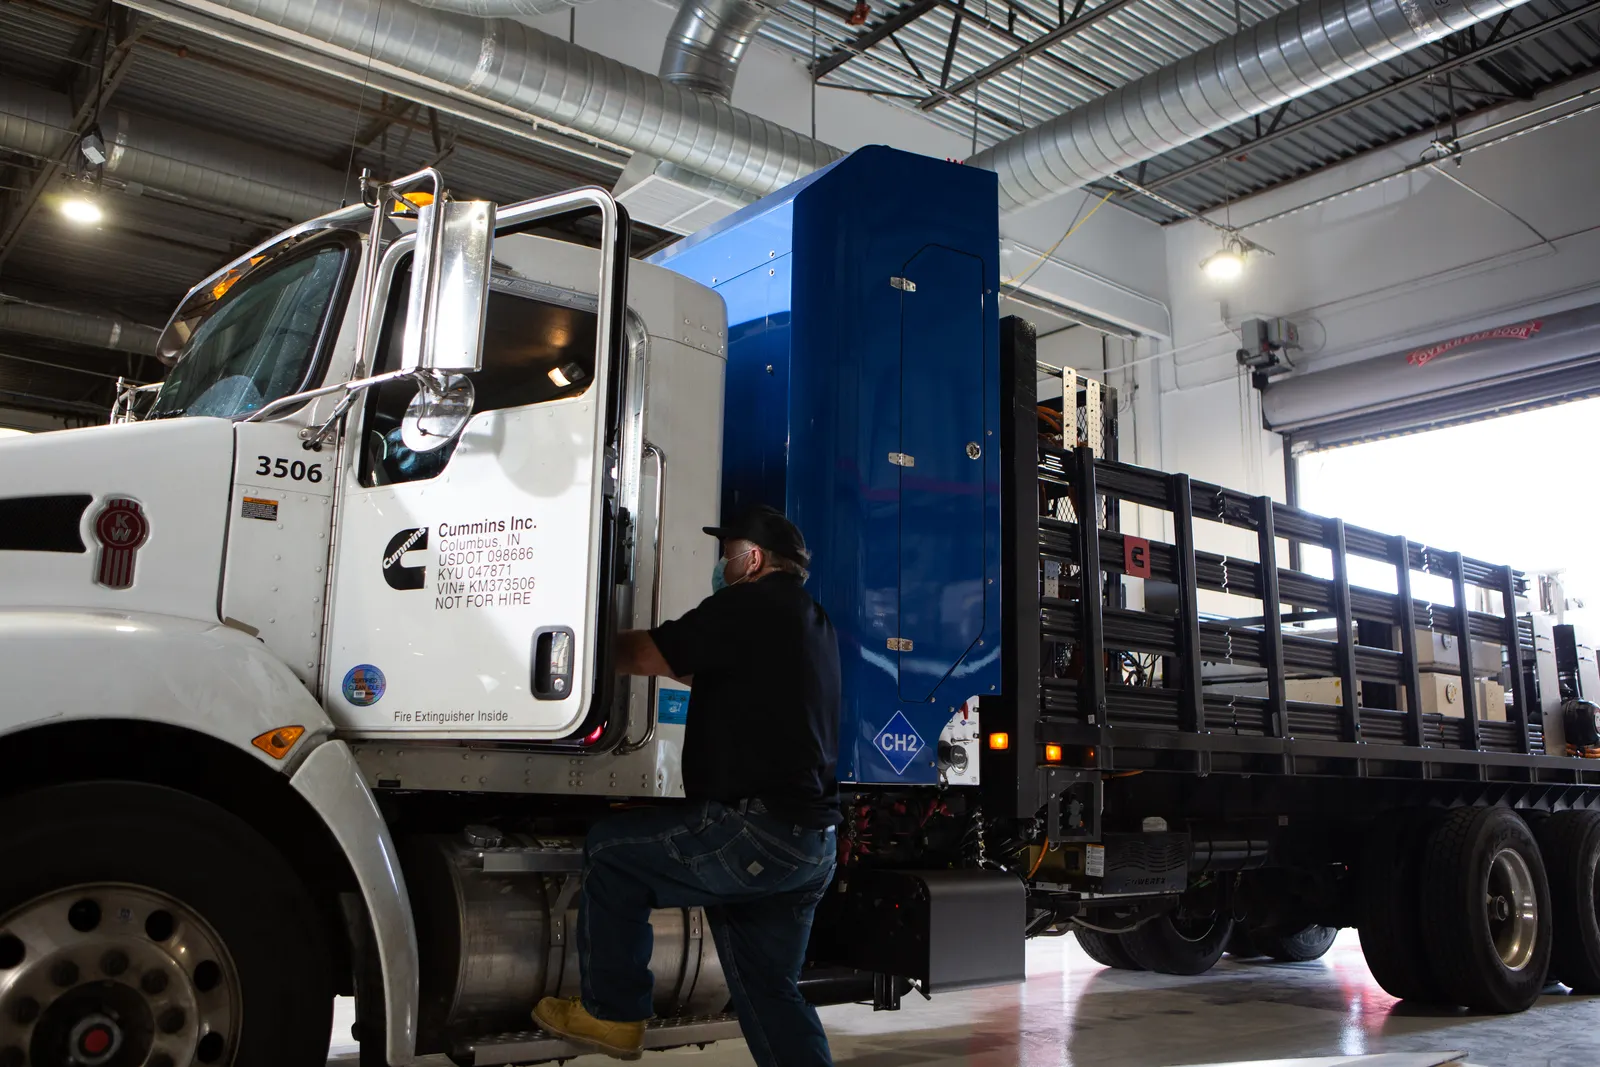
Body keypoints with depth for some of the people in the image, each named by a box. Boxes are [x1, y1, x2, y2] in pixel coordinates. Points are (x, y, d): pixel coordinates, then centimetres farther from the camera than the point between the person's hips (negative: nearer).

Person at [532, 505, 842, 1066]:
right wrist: (642, 644, 29)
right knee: (769, 989, 18)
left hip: (757, 831, -9)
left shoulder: (749, 605, -9)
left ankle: (610, 1013, 14)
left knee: (611, 850, 5)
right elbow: (707, 672, 28)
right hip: (814, 844, 9)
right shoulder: (811, 620, 20)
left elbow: (642, 656, -8)